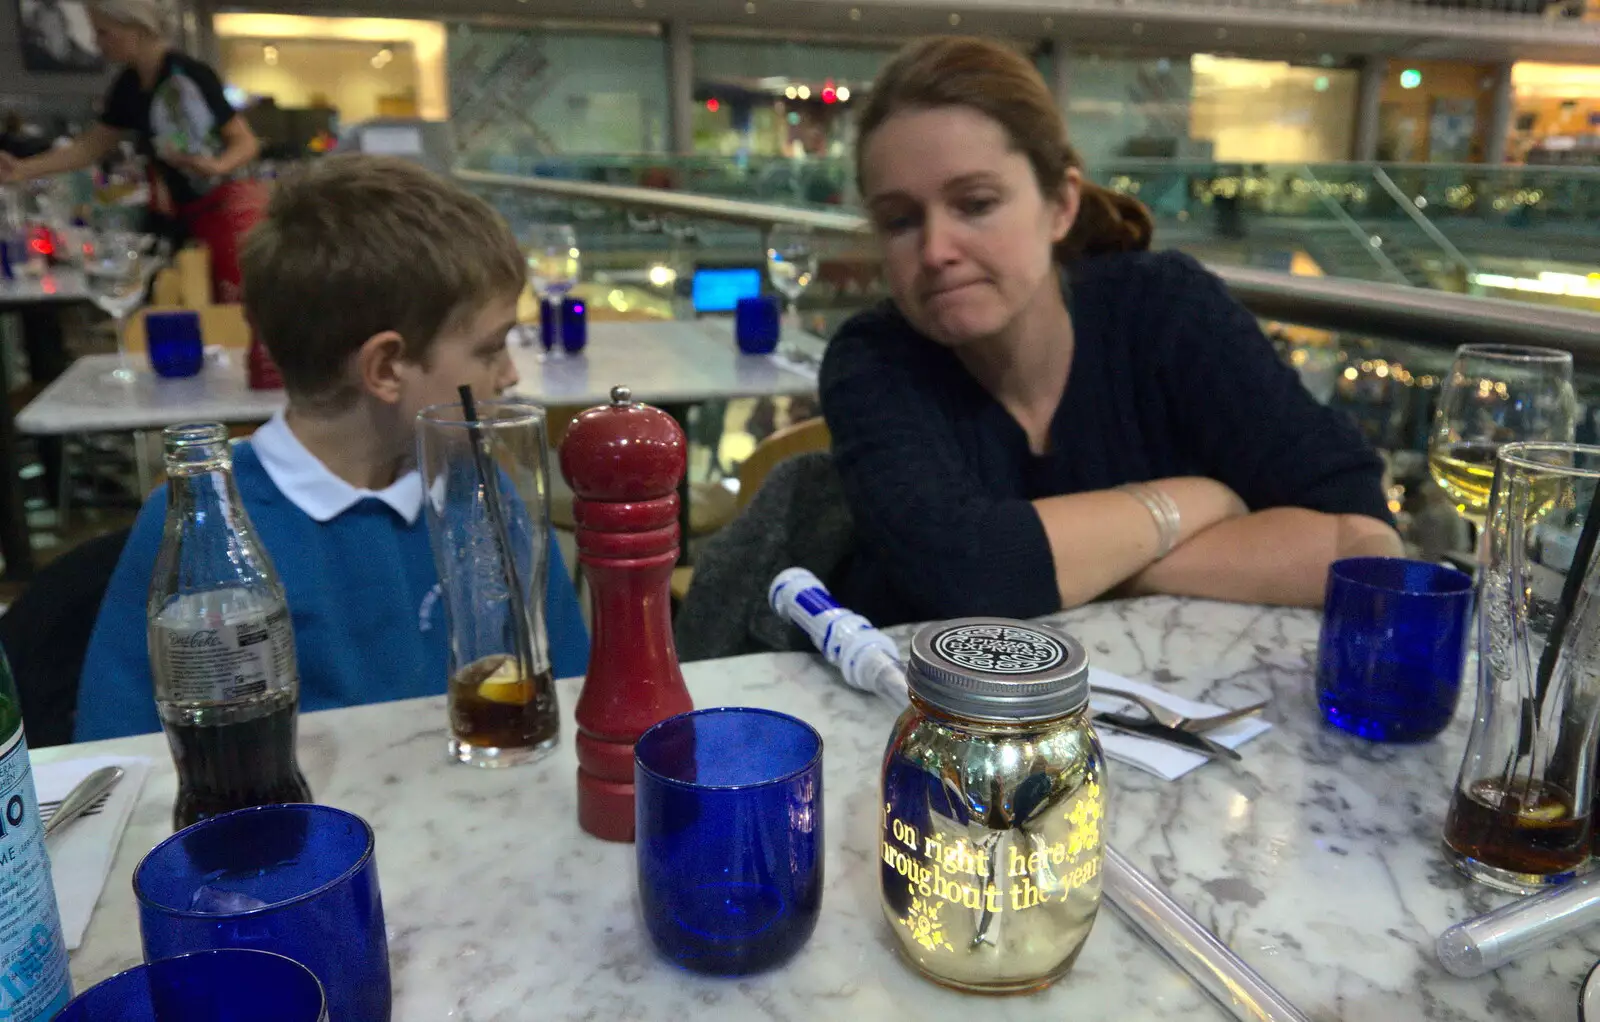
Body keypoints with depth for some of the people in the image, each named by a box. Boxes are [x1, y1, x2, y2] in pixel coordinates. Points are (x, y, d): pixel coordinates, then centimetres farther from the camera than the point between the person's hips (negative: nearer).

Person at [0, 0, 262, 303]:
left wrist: (217, 166, -33)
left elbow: (246, 142, -13)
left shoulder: (188, 76, -15)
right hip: (186, 216, 8)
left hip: (229, 207, -7)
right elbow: (90, 146, 16)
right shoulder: (128, 87, 7)